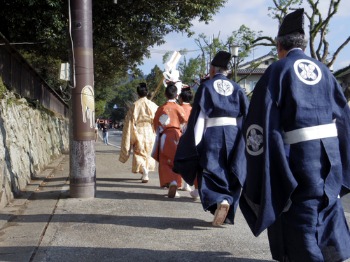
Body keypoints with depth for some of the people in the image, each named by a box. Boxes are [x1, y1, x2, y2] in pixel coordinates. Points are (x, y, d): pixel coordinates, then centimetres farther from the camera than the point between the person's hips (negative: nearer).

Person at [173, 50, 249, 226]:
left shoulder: (206, 86, 0)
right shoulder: (237, 88, 9)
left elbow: (198, 116, -7)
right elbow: (247, 115, 5)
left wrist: (195, 143, -6)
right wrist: (246, 141, 10)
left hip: (212, 136, -3)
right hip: (234, 137, 4)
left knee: (210, 172, 2)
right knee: (231, 175, 13)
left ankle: (220, 200, -25)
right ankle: (229, 214, 16)